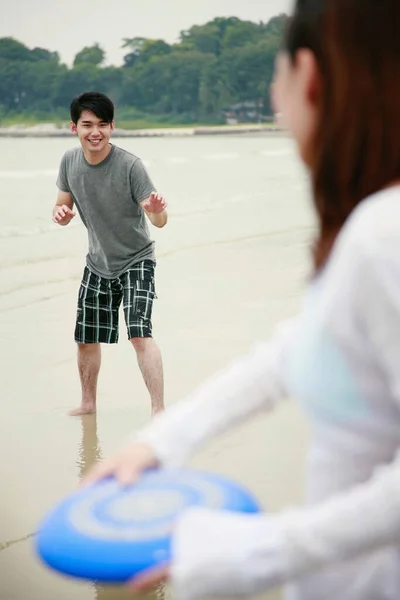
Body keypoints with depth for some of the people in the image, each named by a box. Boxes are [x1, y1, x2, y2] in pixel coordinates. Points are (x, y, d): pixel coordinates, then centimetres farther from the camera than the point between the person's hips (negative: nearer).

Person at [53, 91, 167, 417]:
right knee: (86, 338, 16)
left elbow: (159, 221, -26)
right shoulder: (70, 161, -8)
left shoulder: (130, 165, -23)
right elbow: (63, 206, 5)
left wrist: (156, 209, -50)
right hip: (97, 262, 6)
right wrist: (61, 213, -19)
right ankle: (88, 402, 39)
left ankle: (159, 409, -17)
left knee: (140, 333, -23)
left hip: (136, 260, -6)